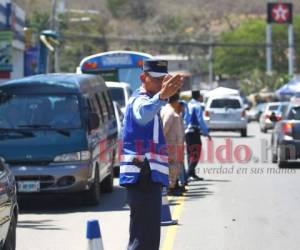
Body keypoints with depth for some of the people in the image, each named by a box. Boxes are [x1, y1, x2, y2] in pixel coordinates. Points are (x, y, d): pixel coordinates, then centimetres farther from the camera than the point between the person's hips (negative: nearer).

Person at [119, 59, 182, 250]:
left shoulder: (147, 99, 19)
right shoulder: (140, 100, -13)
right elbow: (144, 112, -40)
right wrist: (162, 96, -58)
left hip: (148, 178, 11)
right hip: (144, 177, -11)